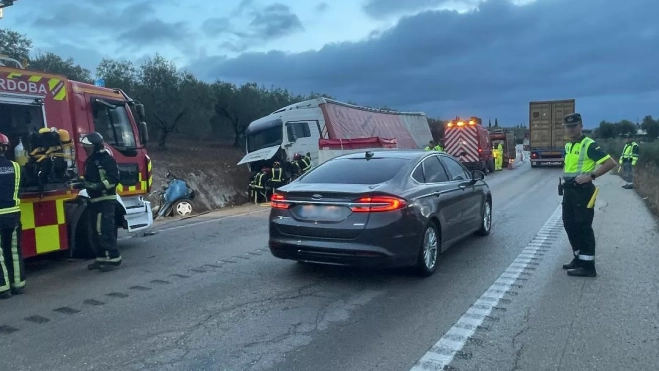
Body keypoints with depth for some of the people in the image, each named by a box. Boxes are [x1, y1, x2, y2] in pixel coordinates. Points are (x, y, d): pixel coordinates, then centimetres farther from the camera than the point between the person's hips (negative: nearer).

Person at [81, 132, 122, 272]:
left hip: (106, 200, -10)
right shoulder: (90, 161, 17)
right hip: (95, 200, 10)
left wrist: (100, 186, -28)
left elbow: (114, 179, -19)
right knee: (97, 231, 12)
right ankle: (102, 258, 20)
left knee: (105, 229, -13)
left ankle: (114, 259, -9)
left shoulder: (107, 159, -11)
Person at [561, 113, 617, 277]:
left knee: (583, 227, -6)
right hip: (569, 190, 9)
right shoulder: (568, 146, 14)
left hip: (583, 191, -9)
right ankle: (578, 258, 25)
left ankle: (588, 266, -1)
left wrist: (591, 176, -22)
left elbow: (611, 163, -19)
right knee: (569, 225, 13)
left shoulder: (589, 145, -12)